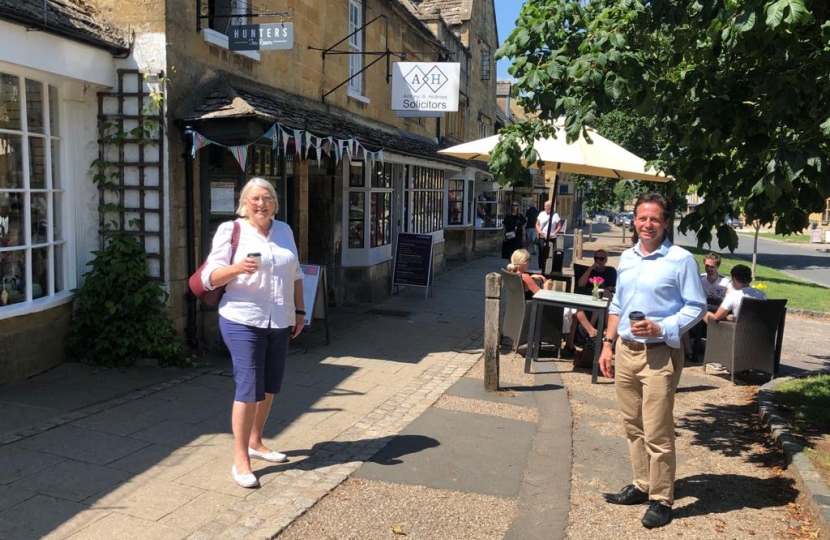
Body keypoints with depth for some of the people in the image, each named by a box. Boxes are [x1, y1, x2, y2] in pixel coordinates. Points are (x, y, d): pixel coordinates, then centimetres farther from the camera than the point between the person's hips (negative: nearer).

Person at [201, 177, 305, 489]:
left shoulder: (284, 231, 11)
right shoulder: (231, 230, -6)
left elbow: (295, 274, 18)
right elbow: (209, 277, -9)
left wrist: (299, 312, 13)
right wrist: (237, 268, -28)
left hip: (280, 322, 6)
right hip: (243, 322, -6)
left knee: (269, 387, 14)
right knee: (249, 389, -8)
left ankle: (255, 442, 33)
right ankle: (240, 460, 3)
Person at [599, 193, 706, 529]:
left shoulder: (680, 259, -8)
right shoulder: (626, 258, 11)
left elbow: (696, 307, -7)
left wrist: (660, 329, -19)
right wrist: (608, 343, 13)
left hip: (659, 354, -6)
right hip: (625, 350, 6)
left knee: (657, 432, -3)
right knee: (633, 426, 14)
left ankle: (661, 500, 10)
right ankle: (642, 485, 28)